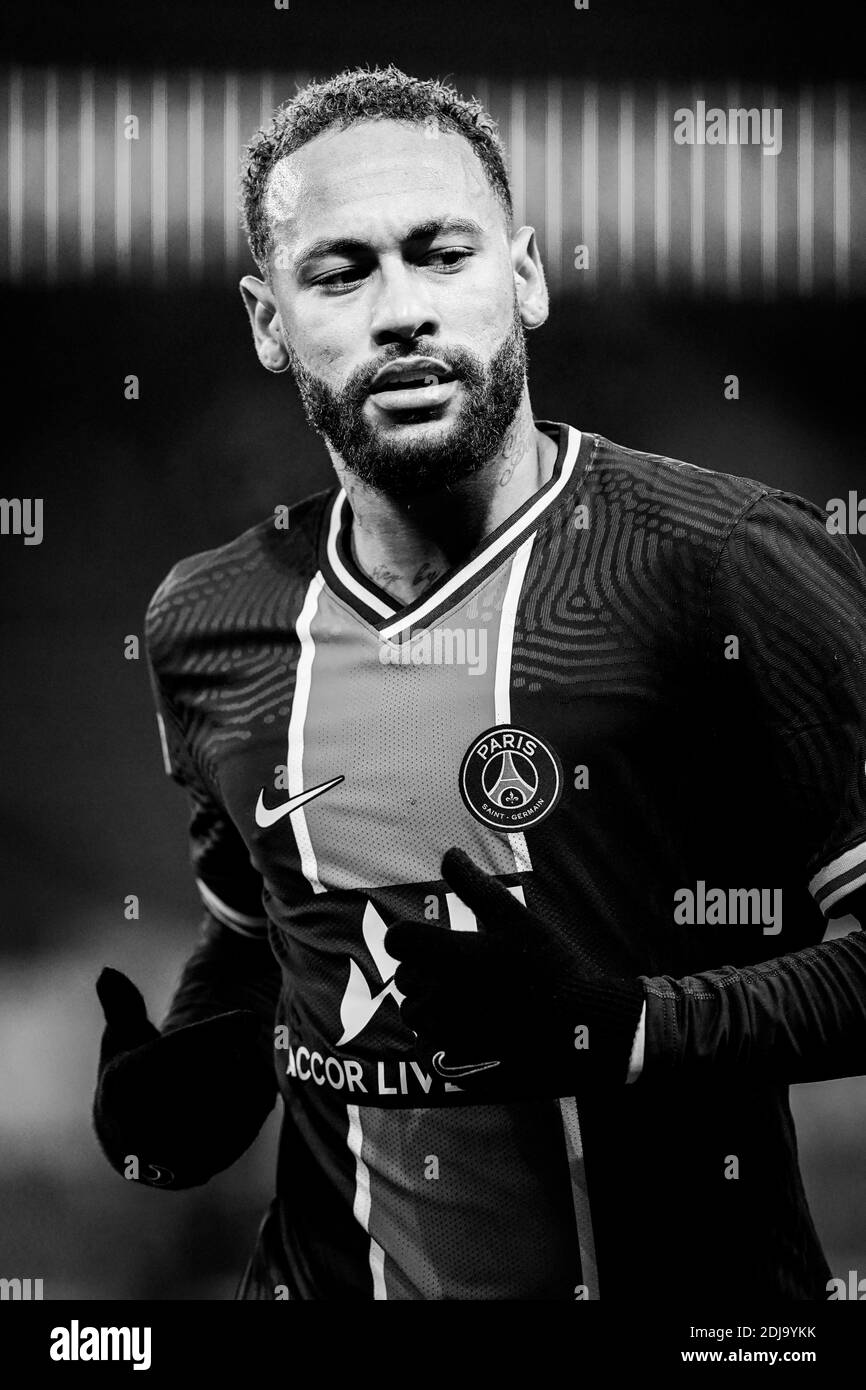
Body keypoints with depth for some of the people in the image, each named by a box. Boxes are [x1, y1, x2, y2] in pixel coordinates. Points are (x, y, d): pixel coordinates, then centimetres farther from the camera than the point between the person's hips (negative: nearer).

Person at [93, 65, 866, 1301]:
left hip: (684, 1271, -4)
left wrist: (616, 1028, -25)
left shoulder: (737, 563, -16)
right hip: (330, 1271, 4)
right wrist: (189, 1079, -2)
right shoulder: (206, 624, 0)